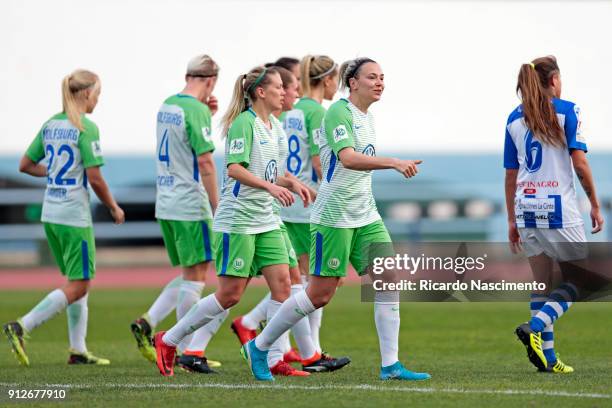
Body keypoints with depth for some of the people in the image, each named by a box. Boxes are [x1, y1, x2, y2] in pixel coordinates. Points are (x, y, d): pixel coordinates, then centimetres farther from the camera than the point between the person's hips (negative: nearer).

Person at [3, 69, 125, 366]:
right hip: (74, 217, -8)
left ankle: (78, 350, 15)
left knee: (78, 282, 16)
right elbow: (94, 178, -15)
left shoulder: (50, 125, 9)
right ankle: (21, 327, -14)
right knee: (77, 287, -3)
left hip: (50, 213, 8)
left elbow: (26, 165, 14)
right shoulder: (85, 128, -13)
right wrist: (114, 208, -1)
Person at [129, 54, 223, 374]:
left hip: (166, 204, 8)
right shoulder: (196, 111, -14)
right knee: (195, 278, -2)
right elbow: (205, 160, -19)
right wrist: (217, 206, -14)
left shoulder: (166, 106, 12)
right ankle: (189, 352, -1)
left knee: (189, 274, 16)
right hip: (191, 205, -8)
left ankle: (147, 322, 4)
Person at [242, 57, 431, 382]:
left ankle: (390, 365, -1)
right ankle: (258, 347, 11)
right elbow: (347, 158, -30)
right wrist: (393, 162, -40)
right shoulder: (339, 112, -14)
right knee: (320, 294, -4)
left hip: (365, 215, 8)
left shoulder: (367, 116, 13)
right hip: (334, 217, -8)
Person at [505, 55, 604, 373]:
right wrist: (595, 204, -2)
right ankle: (535, 327, -17)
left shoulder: (514, 118, 10)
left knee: (541, 283, 10)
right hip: (559, 209, -5)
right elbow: (579, 162, -10)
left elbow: (511, 174, 12)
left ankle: (547, 357, 7)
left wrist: (512, 220, 16)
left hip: (526, 206, 5)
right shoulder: (567, 111, -4)